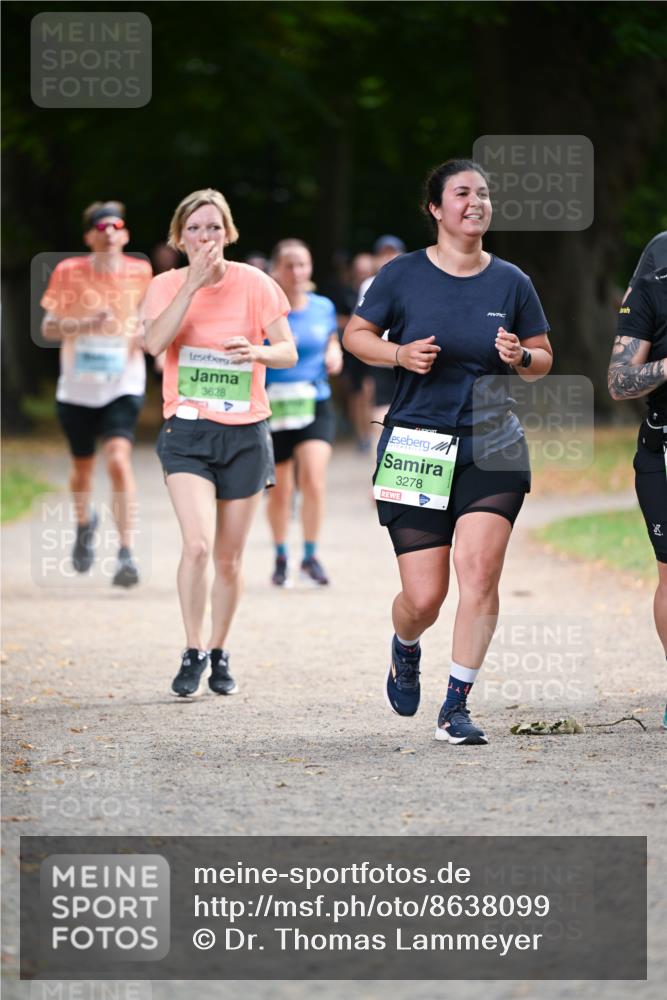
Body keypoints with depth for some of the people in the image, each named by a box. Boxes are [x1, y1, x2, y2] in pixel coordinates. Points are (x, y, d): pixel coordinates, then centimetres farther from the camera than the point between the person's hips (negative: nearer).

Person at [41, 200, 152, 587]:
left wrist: (143, 331, -5)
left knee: (119, 460, -21)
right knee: (83, 469, 15)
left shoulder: (140, 272, -2)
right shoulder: (69, 273, -7)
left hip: (123, 386, -1)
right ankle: (85, 522, 49)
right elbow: (49, 327, -4)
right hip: (77, 390, 1)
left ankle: (127, 554, -22)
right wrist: (88, 325, -22)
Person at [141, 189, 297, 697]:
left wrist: (256, 351, -25)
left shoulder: (254, 284, -2)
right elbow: (155, 342, -18)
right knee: (198, 544, -19)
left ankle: (219, 653, 26)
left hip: (245, 432, 1)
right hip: (188, 430, -1)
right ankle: (193, 654, -6)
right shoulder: (167, 286, 0)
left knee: (229, 557, 7)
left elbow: (288, 351, -3)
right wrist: (194, 283, -21)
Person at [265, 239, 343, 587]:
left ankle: (311, 557, -4)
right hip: (273, 408, -1)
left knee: (313, 477, -17)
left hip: (315, 405, 1)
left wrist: (334, 354, 0)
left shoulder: (324, 308, 4)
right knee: (279, 489, 8)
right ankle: (281, 558, 29)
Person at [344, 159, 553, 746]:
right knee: (423, 597, -2)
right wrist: (400, 354, -9)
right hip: (416, 446, -1)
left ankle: (457, 708, -7)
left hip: (492, 444, 1)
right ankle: (406, 650, 35)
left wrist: (521, 357, -8)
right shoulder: (403, 275, 1)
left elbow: (543, 360, 15)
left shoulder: (511, 282, 6)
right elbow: (356, 334, 10)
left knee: (480, 571, -17)